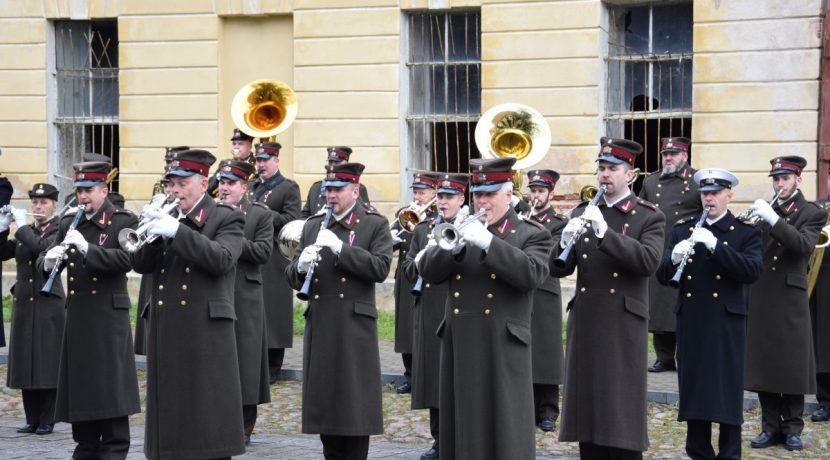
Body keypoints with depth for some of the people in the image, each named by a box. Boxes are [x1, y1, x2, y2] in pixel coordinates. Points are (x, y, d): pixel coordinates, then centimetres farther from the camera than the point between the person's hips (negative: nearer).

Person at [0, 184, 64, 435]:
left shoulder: (60, 231, -4)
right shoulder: (25, 233, 14)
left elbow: (43, 247, -22)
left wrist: (22, 226, -14)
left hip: (48, 305, -6)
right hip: (23, 303, 6)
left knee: (47, 363, -2)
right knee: (26, 364, 7)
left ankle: (47, 420, 4)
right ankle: (32, 419, 14)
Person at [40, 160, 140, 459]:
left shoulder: (122, 222, -4)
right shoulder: (69, 223, 13)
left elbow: (125, 259, -19)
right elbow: (45, 260, 12)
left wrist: (88, 248, -29)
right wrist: (49, 260, -12)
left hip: (109, 317, -5)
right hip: (77, 316, 5)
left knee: (110, 387, -5)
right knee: (80, 386, 9)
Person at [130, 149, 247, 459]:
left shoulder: (226, 219, 0)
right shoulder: (167, 218, 16)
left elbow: (222, 259, -18)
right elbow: (141, 265, 9)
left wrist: (177, 231, -23)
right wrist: (151, 233, -10)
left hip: (205, 334, -5)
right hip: (166, 334, 6)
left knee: (207, 425, -4)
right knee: (170, 416, 8)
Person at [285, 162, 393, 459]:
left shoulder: (376, 224, 0)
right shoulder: (313, 225, 13)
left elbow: (381, 268, -13)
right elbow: (292, 277, 11)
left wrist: (340, 248, -20)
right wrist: (301, 266, -13)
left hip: (355, 327, -4)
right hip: (319, 326, 4)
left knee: (354, 405, -2)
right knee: (324, 402, 8)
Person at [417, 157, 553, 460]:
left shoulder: (532, 235, 3)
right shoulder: (461, 229, 15)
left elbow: (531, 274, -17)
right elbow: (428, 271, 5)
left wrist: (487, 241, -23)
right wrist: (455, 244, -13)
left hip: (503, 352, -4)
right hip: (460, 349, 4)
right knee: (463, 432, 9)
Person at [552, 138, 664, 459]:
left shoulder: (649, 217, -2)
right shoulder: (582, 213, 11)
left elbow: (648, 261, -19)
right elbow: (558, 268, 7)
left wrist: (604, 232, -26)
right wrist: (567, 241, -15)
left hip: (623, 326, -4)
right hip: (585, 322, 4)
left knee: (621, 416, -2)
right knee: (588, 410, 8)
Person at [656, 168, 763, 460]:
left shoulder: (746, 233, 1)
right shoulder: (683, 229, 11)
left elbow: (753, 271, -15)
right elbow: (662, 276, 6)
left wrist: (715, 244, -24)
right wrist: (675, 257, -17)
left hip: (727, 324, -3)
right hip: (690, 323, 3)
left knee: (727, 392, 0)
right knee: (693, 390, 6)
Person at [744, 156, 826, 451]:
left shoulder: (812, 213, 1)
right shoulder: (765, 210, 11)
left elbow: (804, 246, -18)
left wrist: (773, 219, -27)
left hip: (790, 299, -3)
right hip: (761, 297, 3)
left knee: (792, 365, 1)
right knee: (763, 364, 5)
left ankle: (792, 427, 11)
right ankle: (771, 426, 13)